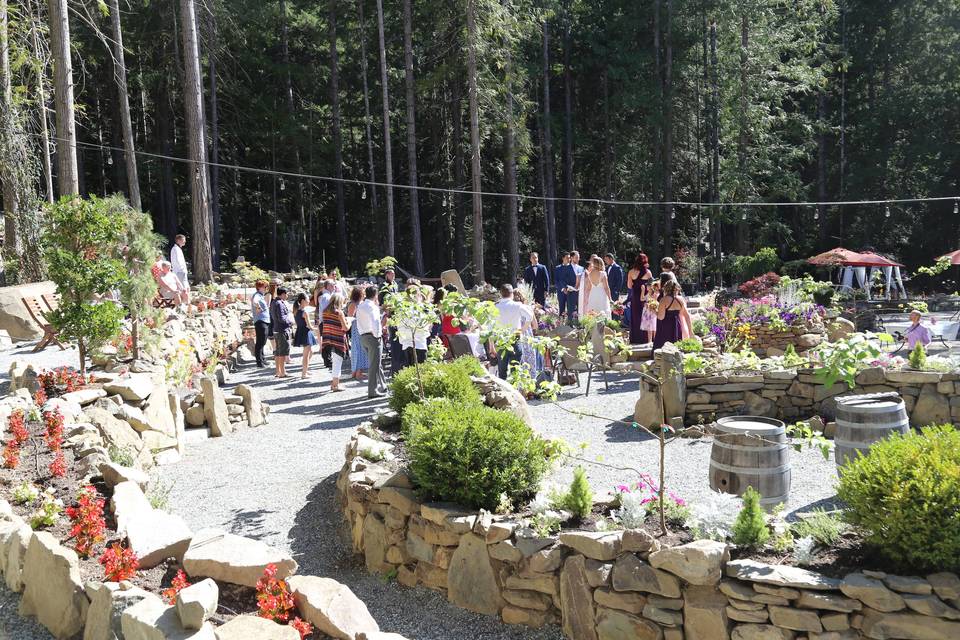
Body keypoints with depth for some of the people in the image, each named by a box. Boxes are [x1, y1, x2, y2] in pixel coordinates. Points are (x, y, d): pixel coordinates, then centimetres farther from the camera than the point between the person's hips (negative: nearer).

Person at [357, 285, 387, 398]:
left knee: (376, 363, 18)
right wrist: (377, 334, -12)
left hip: (363, 337, 8)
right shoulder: (372, 306, -14)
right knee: (374, 365, -2)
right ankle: (373, 391, 0)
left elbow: (358, 322, 13)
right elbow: (375, 322, -24)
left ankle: (382, 387, 26)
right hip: (373, 337, -8)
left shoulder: (360, 306, 11)